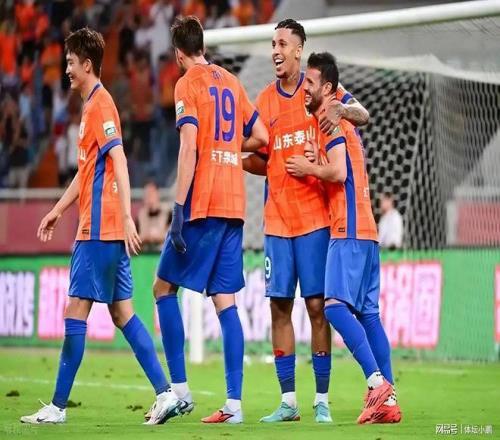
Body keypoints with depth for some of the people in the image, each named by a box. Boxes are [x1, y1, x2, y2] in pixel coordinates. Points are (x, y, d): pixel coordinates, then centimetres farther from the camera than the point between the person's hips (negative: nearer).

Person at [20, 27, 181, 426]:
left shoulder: (100, 105, -11)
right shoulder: (92, 105, 18)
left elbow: (118, 162, -21)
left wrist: (127, 218, -27)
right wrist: (58, 210, 29)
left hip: (99, 230, -10)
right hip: (107, 229, 10)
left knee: (75, 311, -5)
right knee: (122, 311, 8)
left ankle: (58, 407, -1)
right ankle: (166, 393, 4)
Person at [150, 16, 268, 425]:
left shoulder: (188, 84, -4)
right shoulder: (231, 82, 15)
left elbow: (189, 148, -13)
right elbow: (261, 136, 17)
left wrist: (179, 208, -15)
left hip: (202, 204, -6)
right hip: (235, 204, 6)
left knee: (164, 286, 6)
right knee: (226, 301, 3)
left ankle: (180, 388, 0)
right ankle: (234, 402, -3)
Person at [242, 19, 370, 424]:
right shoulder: (265, 100, 12)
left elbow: (363, 115, -6)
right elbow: (262, 162, 16)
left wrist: (341, 109, -27)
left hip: (315, 216, -4)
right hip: (277, 219, 4)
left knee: (317, 305, -5)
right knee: (279, 306, 2)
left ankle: (322, 400, 1)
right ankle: (288, 401, 8)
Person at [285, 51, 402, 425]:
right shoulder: (341, 122, 23)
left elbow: (338, 172, -18)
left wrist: (309, 169, -3)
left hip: (349, 232, -10)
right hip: (366, 230, 10)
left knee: (335, 305, -17)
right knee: (368, 313, 5)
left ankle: (378, 382, -26)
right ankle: (388, 400, 1)